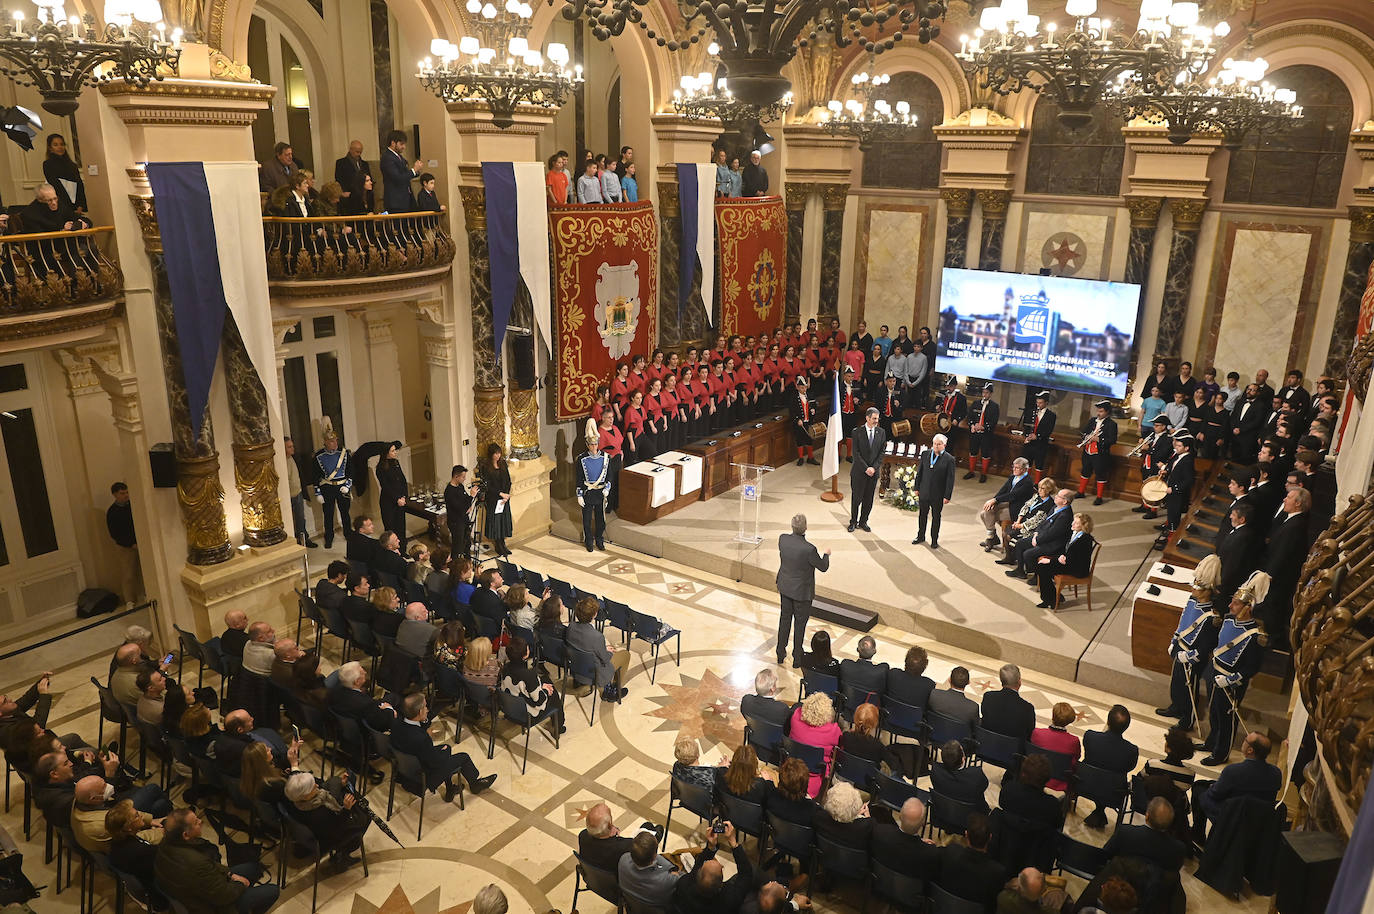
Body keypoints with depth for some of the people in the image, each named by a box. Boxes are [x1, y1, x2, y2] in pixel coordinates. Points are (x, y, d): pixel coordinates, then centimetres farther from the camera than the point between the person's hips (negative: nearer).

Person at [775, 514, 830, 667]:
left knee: (785, 618, 22)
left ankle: (780, 653, 35)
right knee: (799, 624, 13)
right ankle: (797, 658, 27)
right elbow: (823, 567, -14)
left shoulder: (783, 539, -15)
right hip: (801, 591, -5)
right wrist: (826, 554, 5)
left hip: (785, 587, 5)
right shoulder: (809, 549, -31)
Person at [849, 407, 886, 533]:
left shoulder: (881, 433, 4)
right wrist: (865, 468, -14)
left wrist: (874, 468, -9)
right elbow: (856, 453, -9)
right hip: (859, 471, -3)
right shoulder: (857, 432, -6)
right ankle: (853, 522, 21)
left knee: (869, 499, 8)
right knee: (856, 498, 5)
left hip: (874, 471, 3)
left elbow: (881, 453, 3)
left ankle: (863, 522, 22)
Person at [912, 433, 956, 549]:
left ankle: (934, 540, 23)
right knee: (923, 515, 16)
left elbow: (950, 479, -9)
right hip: (924, 492, 3)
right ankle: (920, 536, 32)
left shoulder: (949, 459, -10)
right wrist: (917, 487, 6)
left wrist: (947, 496, -11)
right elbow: (919, 472, 9)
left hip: (938, 495, -3)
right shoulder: (925, 455, 1)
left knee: (936, 517, 10)